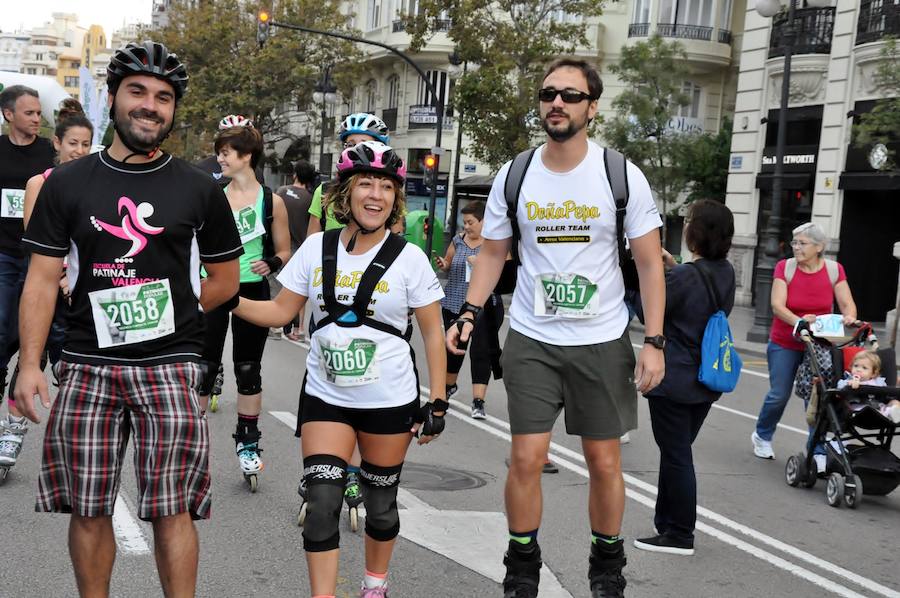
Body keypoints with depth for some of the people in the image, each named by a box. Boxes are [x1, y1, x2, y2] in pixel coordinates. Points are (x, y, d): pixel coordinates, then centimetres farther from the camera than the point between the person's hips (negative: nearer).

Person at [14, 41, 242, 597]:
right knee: (88, 508, 8)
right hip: (87, 367, 2)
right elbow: (43, 279, 4)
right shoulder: (67, 183, 7)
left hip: (169, 366, -1)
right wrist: (29, 364, -5)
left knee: (171, 510, -2)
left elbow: (225, 281, 11)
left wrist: (162, 315, 4)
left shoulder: (199, 190, 5)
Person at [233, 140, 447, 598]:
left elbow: (433, 332, -3)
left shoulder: (409, 259, -8)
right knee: (321, 503, -8)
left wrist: (437, 402, -5)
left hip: (389, 401, -1)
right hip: (324, 396, 1)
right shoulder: (317, 248, -1)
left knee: (380, 504, 13)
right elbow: (281, 311, 5)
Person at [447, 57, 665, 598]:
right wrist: (470, 313, -4)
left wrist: (655, 341, -10)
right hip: (531, 341, 1)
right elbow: (493, 253, 10)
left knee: (605, 462, 8)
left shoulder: (622, 176, -5)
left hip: (603, 342, -1)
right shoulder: (514, 177, 0)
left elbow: (650, 263, -2)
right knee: (527, 458, -2)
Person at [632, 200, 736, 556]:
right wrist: (673, 267, 10)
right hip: (706, 380, 8)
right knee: (677, 453, 18)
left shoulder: (685, 276, -21)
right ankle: (668, 523, 28)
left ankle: (679, 536, 8)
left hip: (674, 380, -8)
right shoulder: (725, 273, 3)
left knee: (676, 457, 1)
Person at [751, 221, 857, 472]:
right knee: (779, 395, 2)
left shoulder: (834, 270, -3)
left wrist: (849, 316, -31)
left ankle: (819, 452, 2)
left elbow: (847, 304, -7)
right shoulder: (784, 267, -8)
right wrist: (798, 321, -36)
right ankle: (762, 436, 29)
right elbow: (777, 305, -18)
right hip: (784, 344, -1)